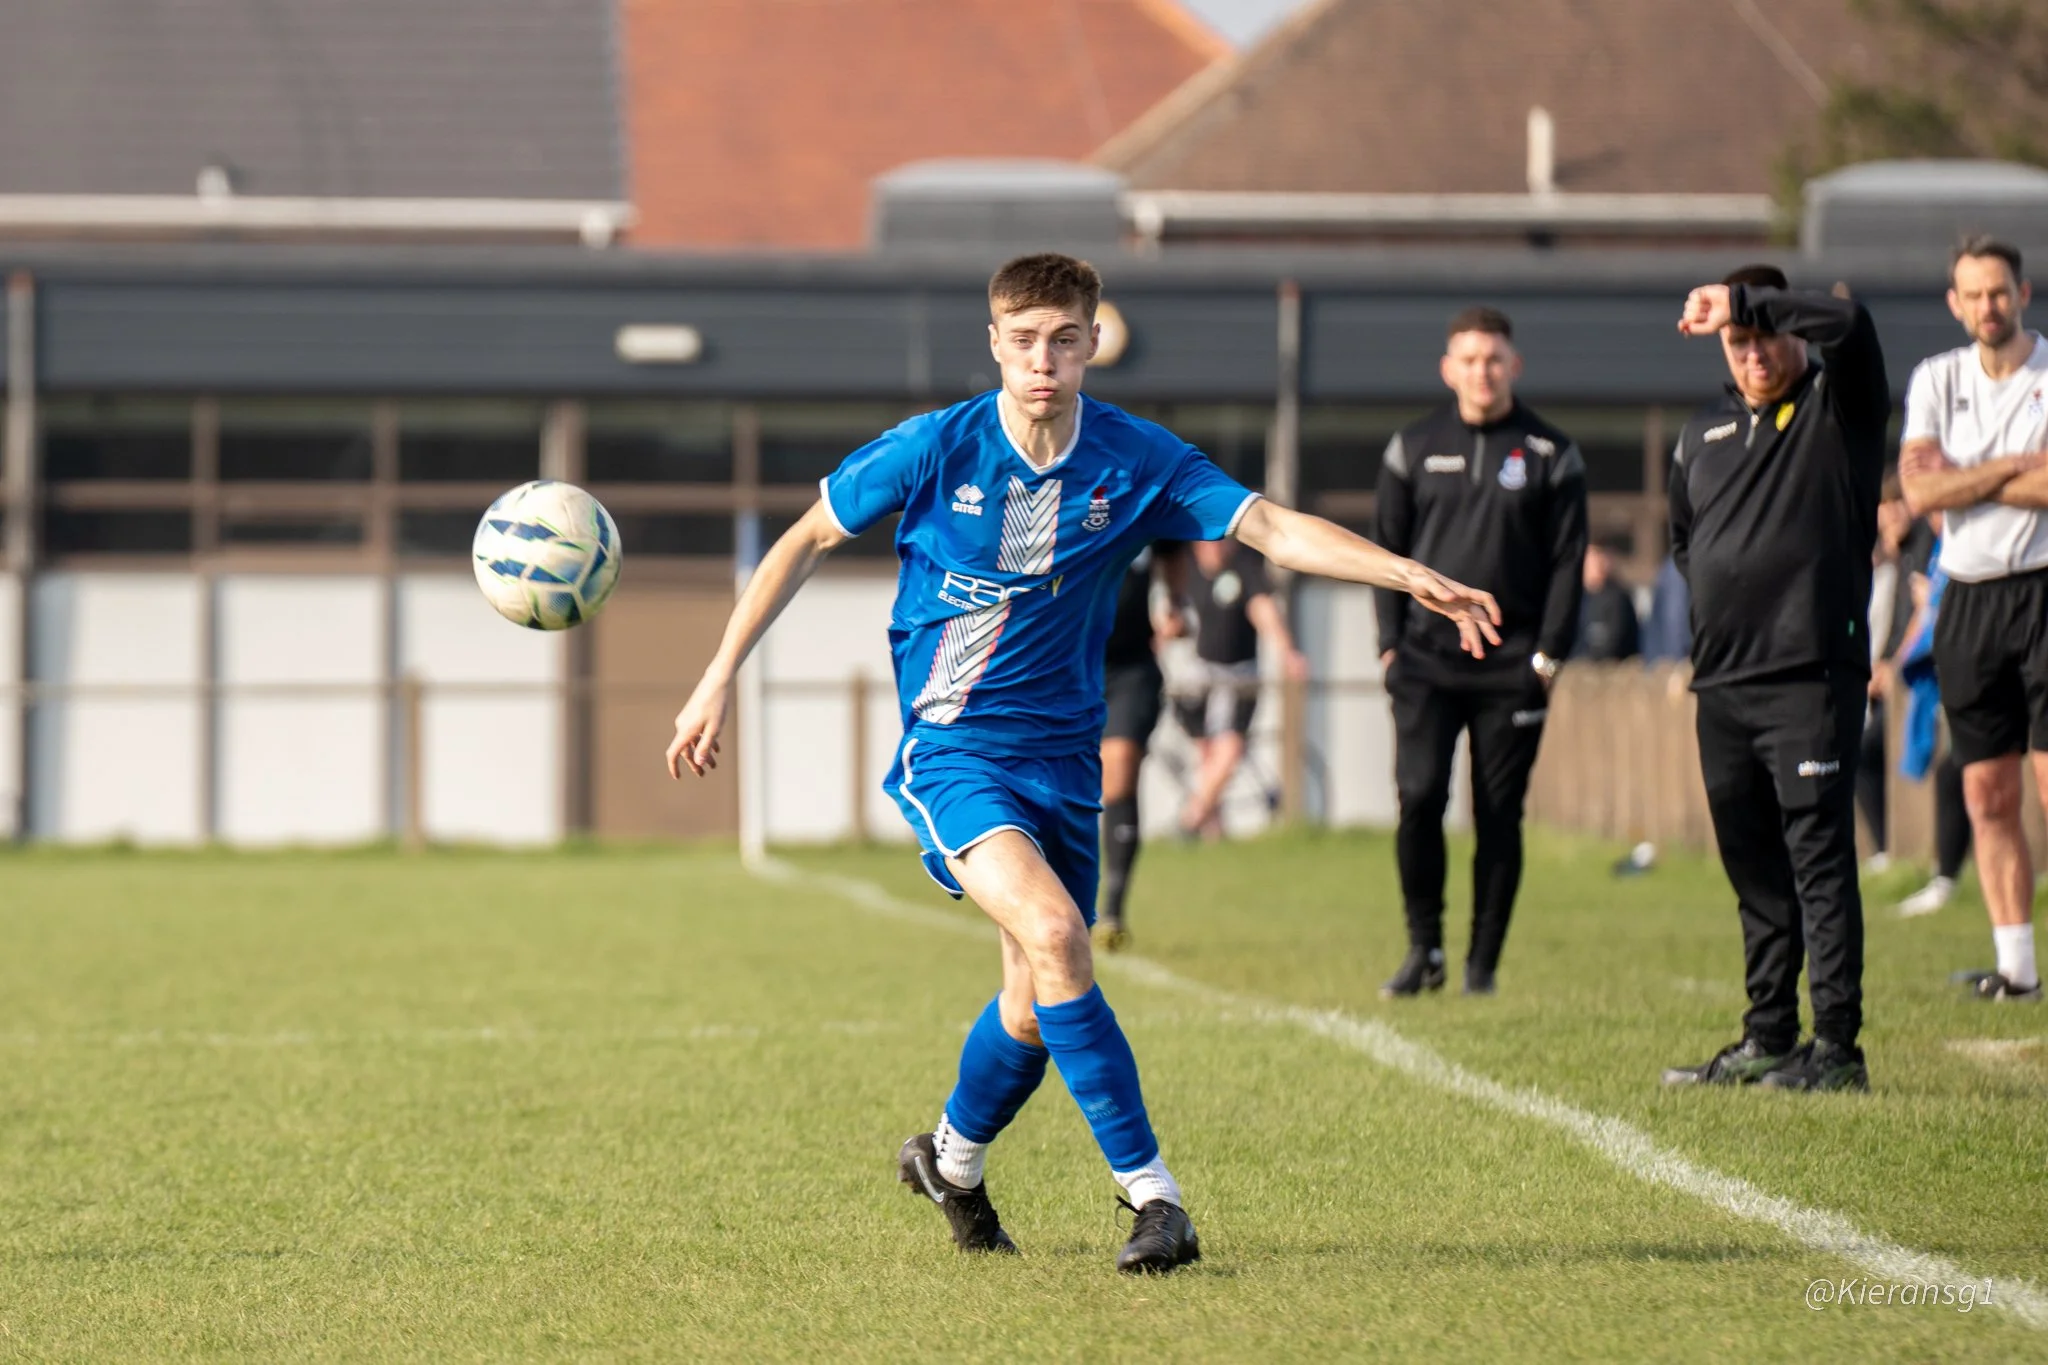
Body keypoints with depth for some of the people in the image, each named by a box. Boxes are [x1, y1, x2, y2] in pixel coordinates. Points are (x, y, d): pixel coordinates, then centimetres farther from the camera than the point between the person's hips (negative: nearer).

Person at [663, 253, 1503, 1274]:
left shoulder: (1136, 463, -5)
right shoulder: (935, 450, -9)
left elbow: (1273, 528, -12)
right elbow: (807, 540, 1)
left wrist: (1413, 577, -24)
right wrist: (720, 678, -1)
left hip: (1061, 756, 4)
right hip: (949, 745, -4)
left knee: (1038, 1002, 8)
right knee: (1052, 934, -26)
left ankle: (951, 1160, 39)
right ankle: (1149, 1191, -21)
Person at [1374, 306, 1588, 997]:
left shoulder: (1551, 454, 5)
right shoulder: (1413, 449, 8)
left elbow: (1567, 561, 4)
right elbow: (1387, 550, 12)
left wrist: (1548, 654, -4)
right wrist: (1391, 643, 3)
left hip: (1512, 667, -1)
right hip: (1426, 657, 1)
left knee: (1499, 815, 0)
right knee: (1420, 797, -12)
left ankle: (1483, 962, 8)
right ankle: (1424, 948, 3)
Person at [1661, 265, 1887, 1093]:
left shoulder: (1839, 410, 0)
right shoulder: (1703, 435, 18)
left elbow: (1847, 325, -20)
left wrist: (1742, 300, -15)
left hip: (1812, 676, -6)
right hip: (1722, 683, 7)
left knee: (1818, 857, -9)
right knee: (1753, 869, 10)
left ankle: (1837, 1046, -10)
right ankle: (1766, 1040, 16)